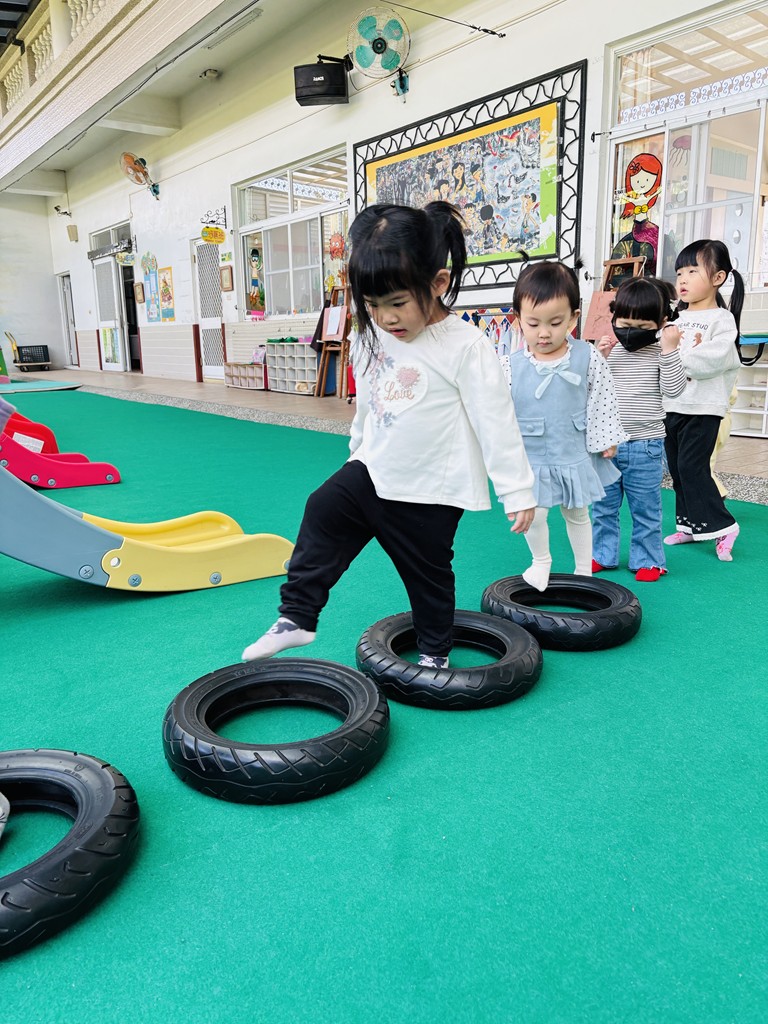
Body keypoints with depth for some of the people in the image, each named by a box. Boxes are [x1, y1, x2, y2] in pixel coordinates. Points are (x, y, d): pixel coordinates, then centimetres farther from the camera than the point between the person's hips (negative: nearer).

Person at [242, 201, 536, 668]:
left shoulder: (466, 346, -20)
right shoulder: (370, 339, -1)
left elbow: (496, 420, -19)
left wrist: (517, 490, -18)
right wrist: (359, 451, 25)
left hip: (429, 492, -5)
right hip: (373, 472, 6)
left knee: (428, 574, 10)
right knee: (322, 514, 1)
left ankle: (435, 653, 34)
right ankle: (296, 617, 14)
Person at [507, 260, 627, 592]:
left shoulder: (588, 359, -9)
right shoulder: (512, 366, -11)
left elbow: (602, 402, 1)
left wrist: (606, 439, 5)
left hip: (575, 456, 1)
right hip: (530, 458, -1)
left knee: (577, 513, 17)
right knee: (533, 514, -4)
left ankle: (584, 570, 37)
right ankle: (541, 560, 27)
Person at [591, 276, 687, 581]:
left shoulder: (661, 353, -2)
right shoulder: (608, 349, 2)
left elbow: (673, 389, -12)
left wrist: (669, 349, -16)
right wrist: (599, 358, -14)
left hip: (645, 446, -2)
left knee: (646, 508, 8)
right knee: (603, 505, 13)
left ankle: (648, 559, 21)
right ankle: (603, 554, 27)